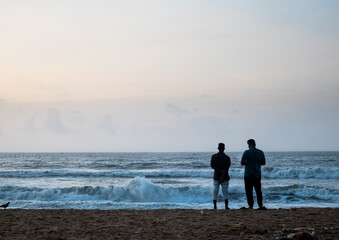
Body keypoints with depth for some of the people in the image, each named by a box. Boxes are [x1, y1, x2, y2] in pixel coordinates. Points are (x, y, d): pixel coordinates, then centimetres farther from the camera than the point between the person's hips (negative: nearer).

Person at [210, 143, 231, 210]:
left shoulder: (213, 156, 0)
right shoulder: (227, 157, -4)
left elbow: (212, 166, -7)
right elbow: (227, 168, -13)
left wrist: (220, 171, -8)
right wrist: (223, 173, -17)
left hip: (216, 176, 1)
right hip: (225, 177, -1)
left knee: (215, 191, 4)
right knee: (225, 191, 4)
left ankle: (215, 206, 2)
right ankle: (226, 206, 1)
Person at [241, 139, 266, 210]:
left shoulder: (246, 152, -10)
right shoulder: (260, 152, 4)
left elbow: (242, 163, -10)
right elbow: (263, 163, 10)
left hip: (248, 175, -4)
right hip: (257, 175, 4)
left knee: (249, 191, 2)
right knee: (258, 190, 13)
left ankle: (251, 206, 1)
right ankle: (260, 205, 7)